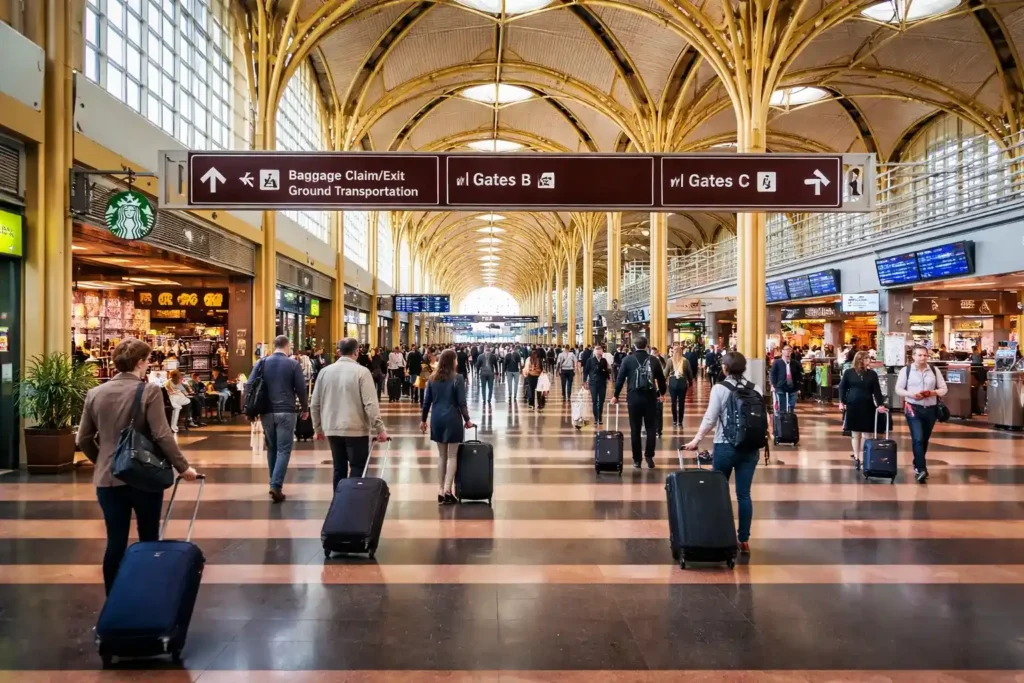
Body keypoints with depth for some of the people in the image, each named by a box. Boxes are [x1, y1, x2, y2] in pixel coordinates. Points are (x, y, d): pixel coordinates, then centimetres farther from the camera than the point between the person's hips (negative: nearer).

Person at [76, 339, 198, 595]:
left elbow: (83, 439, 10)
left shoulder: (95, 393, 4)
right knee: (149, 540, 12)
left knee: (115, 542, 10)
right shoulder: (149, 391, -11)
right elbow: (162, 436, -16)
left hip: (107, 478, 4)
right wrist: (183, 467, -7)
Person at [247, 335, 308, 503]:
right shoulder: (293, 364, -2)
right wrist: (305, 408, 12)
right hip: (286, 412, -4)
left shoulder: (262, 362, 6)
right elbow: (301, 389, -2)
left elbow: (249, 386, 2)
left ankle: (274, 484, 22)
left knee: (271, 448, 16)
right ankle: (276, 486, -14)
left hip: (266, 412, 4)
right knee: (284, 450, -3)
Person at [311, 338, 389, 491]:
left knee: (339, 469, 13)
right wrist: (380, 429, -9)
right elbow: (371, 404, -14)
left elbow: (314, 404, 9)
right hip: (356, 429, -5)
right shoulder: (361, 372, -9)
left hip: (332, 429, 5)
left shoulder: (325, 371, 5)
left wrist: (318, 428, 20)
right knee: (357, 469, 3)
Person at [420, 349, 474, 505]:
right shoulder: (458, 378, -8)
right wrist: (467, 419, 1)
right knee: (452, 455, 2)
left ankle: (441, 490, 15)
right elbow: (461, 402, -10)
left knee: (441, 455, 13)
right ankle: (447, 490, -4)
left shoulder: (433, 378, 5)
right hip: (452, 419, -4)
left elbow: (427, 401, 7)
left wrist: (423, 419, 15)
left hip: (437, 419, 5)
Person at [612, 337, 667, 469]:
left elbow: (620, 379, 1)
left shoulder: (627, 360, 1)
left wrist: (615, 395, 11)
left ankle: (636, 459, 8)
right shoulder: (653, 360, 4)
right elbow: (661, 378, 12)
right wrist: (662, 394, 28)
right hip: (650, 397, 1)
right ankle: (649, 456, 2)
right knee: (651, 428, 10)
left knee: (635, 430, 5)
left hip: (633, 398, 0)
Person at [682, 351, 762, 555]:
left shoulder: (720, 388, -6)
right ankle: (744, 540, 10)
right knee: (744, 494, 6)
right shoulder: (755, 389, 4)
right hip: (750, 447, 3)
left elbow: (710, 418, -8)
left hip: (726, 446, -3)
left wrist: (697, 440, 1)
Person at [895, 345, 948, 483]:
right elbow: (898, 389, 0)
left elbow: (944, 388, 7)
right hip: (913, 408, -4)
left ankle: (918, 464, 34)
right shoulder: (906, 370, -2)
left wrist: (933, 392, -14)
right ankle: (921, 469, -14)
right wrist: (911, 394, -18)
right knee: (918, 439, -14)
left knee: (925, 439, 15)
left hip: (930, 409, 4)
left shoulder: (934, 370, 5)